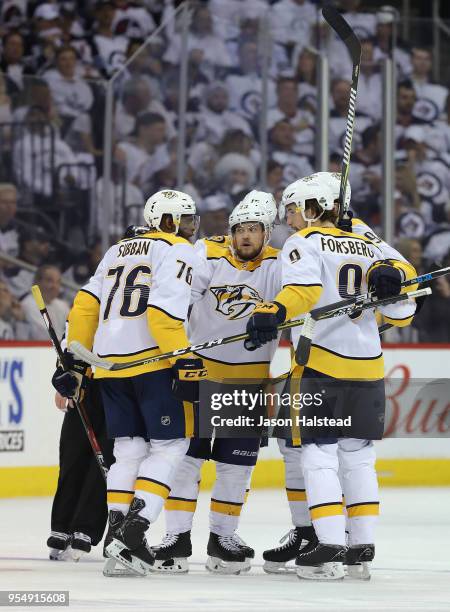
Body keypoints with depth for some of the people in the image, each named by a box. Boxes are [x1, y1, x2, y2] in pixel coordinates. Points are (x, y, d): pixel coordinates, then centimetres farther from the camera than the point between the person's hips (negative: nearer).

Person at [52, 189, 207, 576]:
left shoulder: (119, 251, 22)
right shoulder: (179, 253, 0)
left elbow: (85, 305, 17)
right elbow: (164, 312, -16)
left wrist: (74, 360, 21)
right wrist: (187, 363, -19)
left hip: (110, 364, 7)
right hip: (154, 361, -7)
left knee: (129, 449, 14)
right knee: (170, 446, -1)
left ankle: (117, 530, 5)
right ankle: (134, 529, -15)